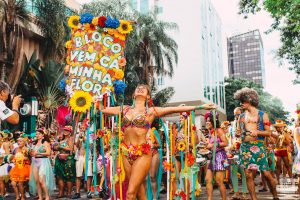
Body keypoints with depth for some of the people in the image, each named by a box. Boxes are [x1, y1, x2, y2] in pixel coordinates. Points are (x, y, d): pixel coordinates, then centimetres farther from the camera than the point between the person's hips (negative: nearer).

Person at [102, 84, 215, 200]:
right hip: (126, 153, 4)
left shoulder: (151, 111, 4)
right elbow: (102, 109, 22)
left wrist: (201, 107, -1)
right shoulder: (125, 109, 13)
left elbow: (175, 109, 0)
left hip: (142, 153, -4)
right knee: (138, 190, 11)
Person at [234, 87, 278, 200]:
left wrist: (257, 132, -13)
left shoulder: (262, 115, 4)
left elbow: (268, 133, 2)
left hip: (259, 146, -3)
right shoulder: (241, 116, 14)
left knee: (266, 174, -4)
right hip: (245, 147, 3)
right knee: (248, 175, -1)